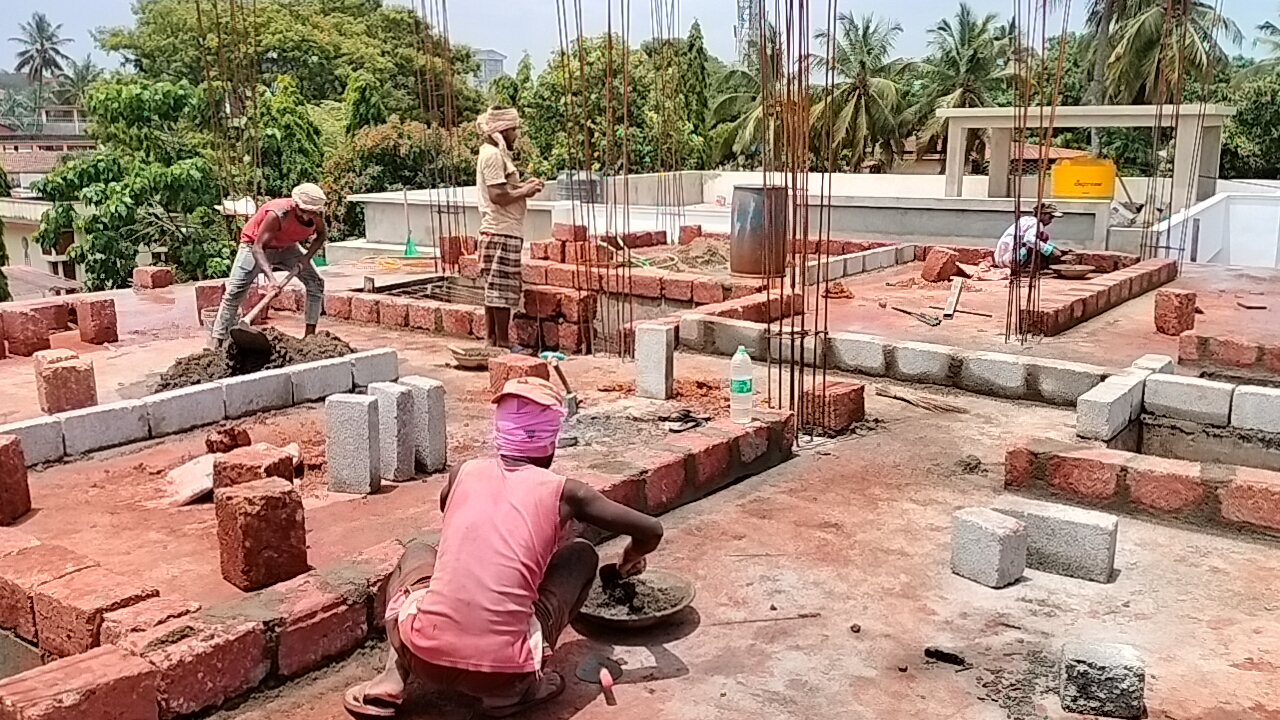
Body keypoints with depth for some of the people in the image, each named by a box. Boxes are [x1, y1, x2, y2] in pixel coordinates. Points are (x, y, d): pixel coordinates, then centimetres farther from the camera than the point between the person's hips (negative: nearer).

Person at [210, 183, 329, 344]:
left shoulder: (316, 215, -23)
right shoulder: (277, 214, -39)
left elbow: (322, 234, 0)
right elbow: (258, 248, -41)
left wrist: (307, 257, -17)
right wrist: (271, 279, -54)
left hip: (287, 247, 6)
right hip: (255, 245, -6)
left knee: (316, 283, -2)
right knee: (235, 291, -17)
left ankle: (310, 335, 6)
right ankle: (217, 342, -18)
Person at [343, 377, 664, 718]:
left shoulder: (464, 473, 13)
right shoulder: (563, 491, 6)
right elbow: (652, 531, 15)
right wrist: (630, 560, 38)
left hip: (425, 656, 3)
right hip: (501, 672, -2)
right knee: (582, 555, 20)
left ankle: (393, 677, 13)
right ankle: (515, 689, 10)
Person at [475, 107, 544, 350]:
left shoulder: (496, 153, 18)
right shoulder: (493, 154, -14)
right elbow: (498, 196, -22)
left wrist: (522, 186, 11)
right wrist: (524, 192, -10)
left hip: (499, 231, 11)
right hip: (503, 232, -11)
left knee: (494, 289, 12)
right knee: (502, 289, -6)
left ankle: (492, 339, 18)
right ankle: (502, 342, -2)